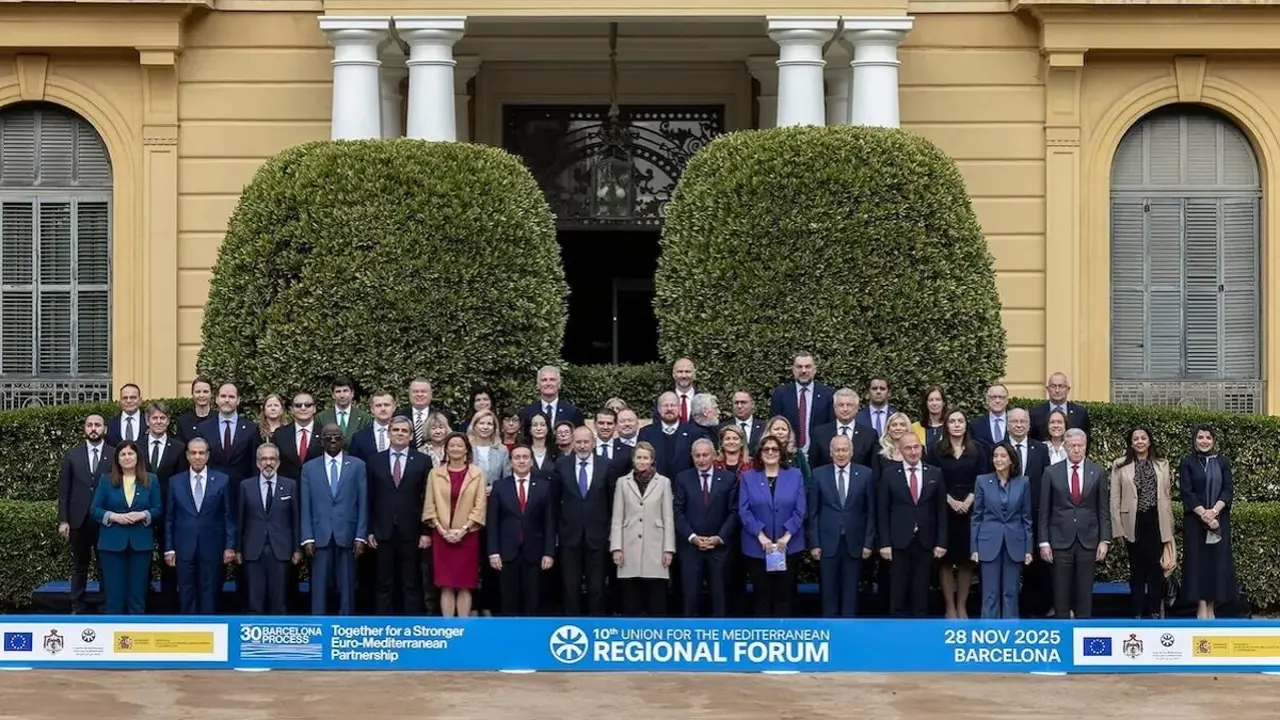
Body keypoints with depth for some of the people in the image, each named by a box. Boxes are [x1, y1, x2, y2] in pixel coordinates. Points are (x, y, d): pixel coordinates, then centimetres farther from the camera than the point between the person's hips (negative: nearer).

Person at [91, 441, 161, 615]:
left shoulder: (151, 480, 5)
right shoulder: (106, 481, 3)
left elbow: (158, 509, 4)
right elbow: (94, 509, 2)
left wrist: (142, 515, -15)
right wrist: (114, 516, -14)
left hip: (140, 543, 1)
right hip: (112, 543, -1)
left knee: (138, 592, 5)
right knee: (114, 591, 2)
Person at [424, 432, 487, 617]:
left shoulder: (477, 473, 3)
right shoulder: (435, 473, 7)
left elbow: (479, 506, -2)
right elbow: (430, 505, 4)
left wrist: (463, 529, -11)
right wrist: (441, 529, -8)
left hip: (467, 534, -1)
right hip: (442, 535, 1)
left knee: (465, 585, 0)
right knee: (446, 585, -1)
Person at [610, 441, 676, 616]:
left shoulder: (663, 482, 6)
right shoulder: (623, 482, 7)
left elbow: (668, 518, 4)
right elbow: (617, 518, 6)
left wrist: (669, 549, -2)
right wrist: (616, 547, -3)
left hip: (655, 548, -1)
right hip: (630, 548, 1)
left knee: (657, 601, -1)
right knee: (630, 601, 2)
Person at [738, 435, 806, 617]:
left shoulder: (795, 476, 4)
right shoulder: (748, 477, 4)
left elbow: (800, 510, -1)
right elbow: (744, 510, -4)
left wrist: (786, 537, -11)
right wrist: (761, 537, -13)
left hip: (788, 546, 0)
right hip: (757, 547, 0)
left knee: (783, 595, 5)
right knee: (761, 595, 4)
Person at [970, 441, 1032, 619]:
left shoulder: (1023, 482, 2)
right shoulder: (982, 481, 0)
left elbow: (1026, 517, 5)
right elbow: (977, 516, 3)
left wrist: (1028, 548, 2)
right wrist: (974, 547, -2)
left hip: (1015, 544, 1)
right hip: (989, 543, -1)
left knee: (1011, 592, 5)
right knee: (990, 592, 1)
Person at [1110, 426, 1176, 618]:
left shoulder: (1162, 464, 7)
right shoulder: (1120, 465, 1)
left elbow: (1168, 496, 8)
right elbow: (1115, 499, 0)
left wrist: (1169, 527, 4)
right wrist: (1118, 528, -5)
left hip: (1156, 522, 1)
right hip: (1134, 523, -1)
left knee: (1156, 569, 3)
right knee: (1137, 570, 4)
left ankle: (1154, 612, 10)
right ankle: (1137, 613, 9)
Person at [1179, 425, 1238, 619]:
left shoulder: (1222, 462, 9)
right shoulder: (1187, 463, 2)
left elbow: (1227, 490, 0)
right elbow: (1186, 492, -5)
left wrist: (1214, 512, -15)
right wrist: (1203, 514, -16)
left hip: (1219, 519, 2)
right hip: (1195, 520, -2)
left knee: (1217, 560, 0)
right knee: (1198, 559, -4)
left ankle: (1212, 606, 5)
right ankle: (1201, 606, -3)